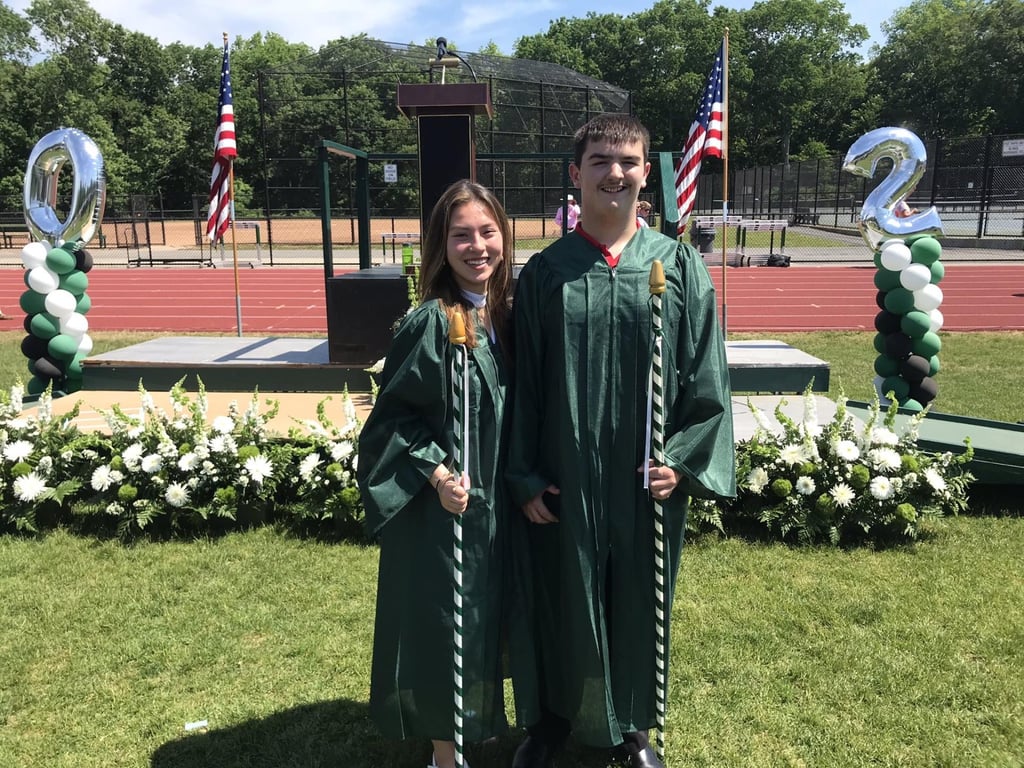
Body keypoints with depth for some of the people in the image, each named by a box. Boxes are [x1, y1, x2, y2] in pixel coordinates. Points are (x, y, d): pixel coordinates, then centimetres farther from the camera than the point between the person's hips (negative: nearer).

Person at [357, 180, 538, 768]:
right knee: (446, 627, 8)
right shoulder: (430, 323, -17)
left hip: (500, 505, 7)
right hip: (445, 508, -7)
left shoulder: (509, 315, 2)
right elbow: (392, 415, -14)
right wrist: (436, 474, -24)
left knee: (490, 624, 21)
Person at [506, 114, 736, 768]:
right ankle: (560, 715, 39)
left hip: (650, 477, 0)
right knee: (566, 604, 14)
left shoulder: (681, 266, -2)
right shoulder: (545, 272, -1)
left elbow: (708, 376, -1)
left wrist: (684, 461, -7)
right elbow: (524, 381, 0)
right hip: (566, 477, 0)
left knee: (639, 606, 15)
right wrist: (525, 476, -2)